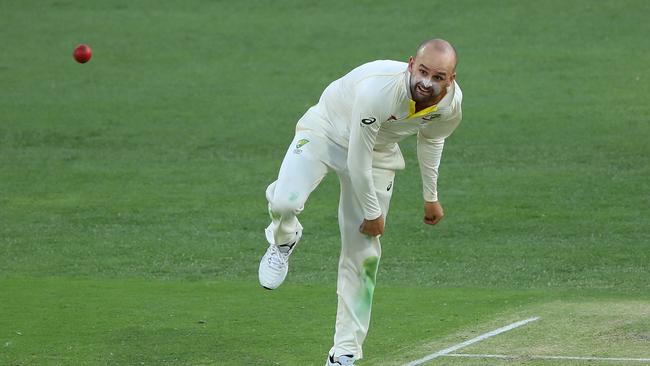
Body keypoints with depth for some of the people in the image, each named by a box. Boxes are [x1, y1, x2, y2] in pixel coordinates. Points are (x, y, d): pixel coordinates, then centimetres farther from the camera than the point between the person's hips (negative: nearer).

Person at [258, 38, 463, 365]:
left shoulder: (450, 105, -19)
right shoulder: (377, 89, -39)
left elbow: (431, 138, 6)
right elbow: (357, 160, -28)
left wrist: (430, 197, 15)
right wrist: (373, 212, -17)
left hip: (379, 153, 4)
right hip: (326, 131, -4)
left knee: (363, 254, 1)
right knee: (285, 202, -31)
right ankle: (284, 240, 8)